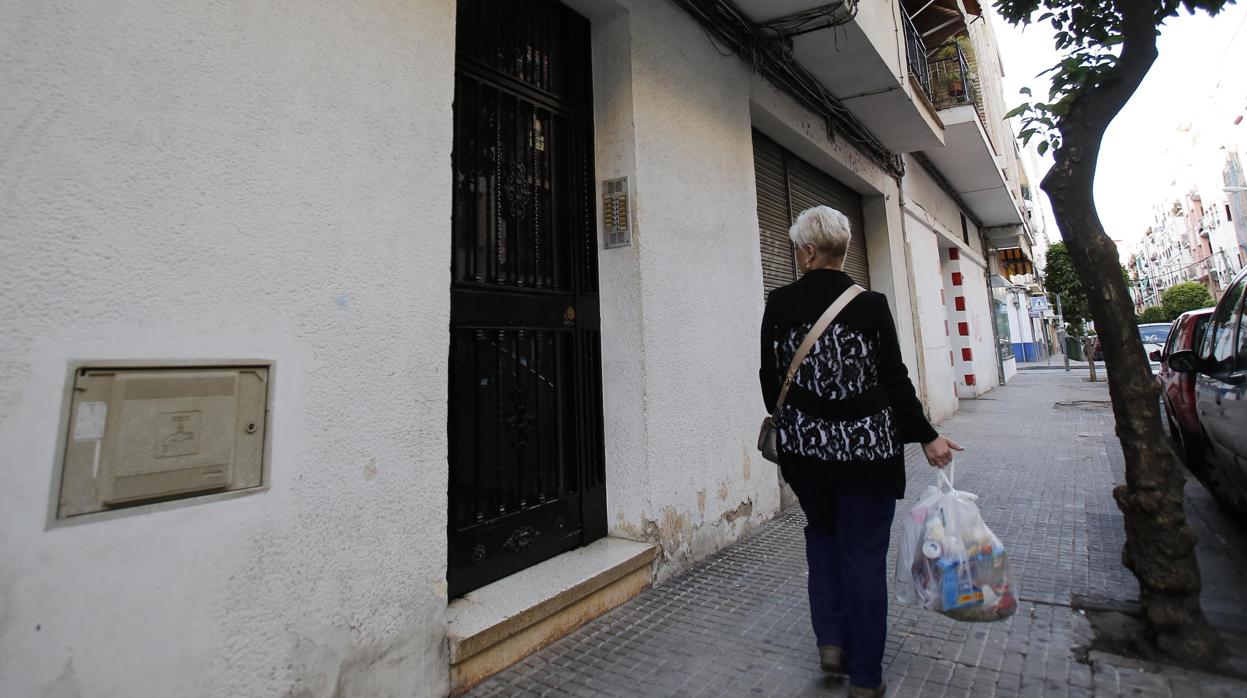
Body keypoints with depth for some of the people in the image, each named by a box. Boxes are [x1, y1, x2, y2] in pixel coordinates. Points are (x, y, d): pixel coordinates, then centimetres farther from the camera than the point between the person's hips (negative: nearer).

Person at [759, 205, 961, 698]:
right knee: (864, 553, 10)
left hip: (806, 447, 1)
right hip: (867, 449, -1)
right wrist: (927, 438, 7)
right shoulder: (871, 305, -8)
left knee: (821, 533, 25)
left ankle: (831, 641, 25)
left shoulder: (779, 304, -5)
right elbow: (895, 380, -6)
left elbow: (770, 378, 1)